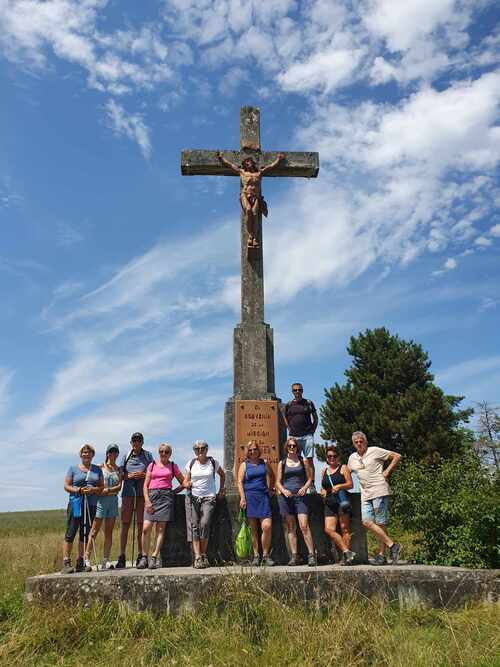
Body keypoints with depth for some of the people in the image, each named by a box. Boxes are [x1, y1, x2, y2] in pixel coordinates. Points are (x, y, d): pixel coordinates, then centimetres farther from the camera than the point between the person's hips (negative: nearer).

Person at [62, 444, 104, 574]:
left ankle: (80, 562, 13)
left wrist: (93, 489, -10)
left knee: (85, 534, 6)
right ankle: (66, 563, -3)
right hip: (76, 503, -3)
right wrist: (79, 490, -15)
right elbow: (66, 486, 2)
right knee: (70, 533, -6)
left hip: (91, 505, 3)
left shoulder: (97, 470, 14)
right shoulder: (73, 468, 6)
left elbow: (102, 487, 11)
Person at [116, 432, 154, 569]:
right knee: (125, 523, -2)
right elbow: (120, 474, 9)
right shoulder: (126, 456, 13)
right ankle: (122, 556, 1)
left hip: (142, 492, -1)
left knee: (141, 523, 0)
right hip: (128, 491, 1)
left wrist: (142, 475, -11)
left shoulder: (147, 455, 10)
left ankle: (140, 556, 5)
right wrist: (129, 476, -9)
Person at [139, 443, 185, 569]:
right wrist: (147, 501, -4)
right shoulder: (152, 465, 13)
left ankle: (154, 557, -3)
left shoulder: (173, 466, 12)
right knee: (146, 528, -9)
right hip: (152, 495, 1)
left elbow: (183, 482, 17)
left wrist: (174, 492, 4)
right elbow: (145, 485, 8)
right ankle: (144, 557, 2)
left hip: (166, 496, 0)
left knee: (160, 528, -6)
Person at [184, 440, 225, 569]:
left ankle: (203, 555, -4)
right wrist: (187, 484, -13)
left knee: (204, 524, -17)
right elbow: (185, 481, 9)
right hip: (192, 497, 1)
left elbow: (222, 475, 23)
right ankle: (197, 557, -10)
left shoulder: (213, 462, 7)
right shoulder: (191, 463, 9)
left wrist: (221, 489, 16)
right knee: (194, 526, -9)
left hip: (209, 498, -1)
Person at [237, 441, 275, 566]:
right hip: (249, 497, -1)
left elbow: (272, 475, 28)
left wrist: (270, 488, 19)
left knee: (267, 526, -10)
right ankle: (256, 555, 12)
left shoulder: (264, 463, 13)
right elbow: (240, 482, 0)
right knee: (253, 529, 3)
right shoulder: (244, 465, 7)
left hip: (263, 496, 1)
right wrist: (242, 497, -10)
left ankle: (265, 555, 4)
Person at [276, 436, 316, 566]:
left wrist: (305, 487, -9)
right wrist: (283, 490, -10)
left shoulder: (303, 462, 11)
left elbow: (309, 479, 10)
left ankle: (311, 555, -8)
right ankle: (294, 556, 9)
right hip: (286, 497, 1)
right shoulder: (282, 463, 11)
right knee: (291, 527, 4)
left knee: (304, 526, -12)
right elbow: (278, 482, 9)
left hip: (300, 496, -1)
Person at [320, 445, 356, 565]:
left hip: (342, 501, -5)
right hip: (329, 504, 5)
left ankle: (345, 556, -1)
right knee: (329, 529, -9)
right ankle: (347, 552, -5)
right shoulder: (324, 471, 21)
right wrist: (323, 491, 4)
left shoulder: (343, 468, 6)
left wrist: (340, 486, -18)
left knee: (344, 529, -6)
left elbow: (350, 484, -2)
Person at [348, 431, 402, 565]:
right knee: (366, 521, -7)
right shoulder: (352, 458, 15)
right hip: (365, 494, 6)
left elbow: (397, 456, 1)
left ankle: (382, 555, 4)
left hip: (379, 491, -6)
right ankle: (392, 545, -1)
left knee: (380, 523, -6)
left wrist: (387, 471, -5)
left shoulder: (375, 451, -2)